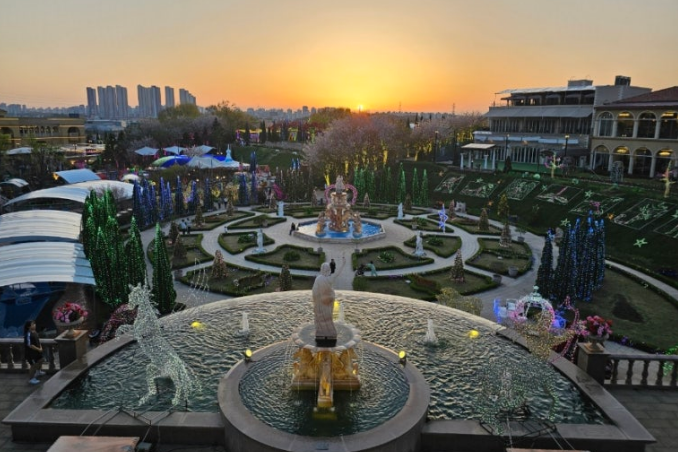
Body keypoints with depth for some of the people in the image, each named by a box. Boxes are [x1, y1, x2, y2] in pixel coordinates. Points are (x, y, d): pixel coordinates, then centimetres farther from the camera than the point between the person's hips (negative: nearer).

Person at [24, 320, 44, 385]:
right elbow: (30, 345, -29)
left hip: (36, 350, 10)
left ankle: (38, 372, 51)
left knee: (41, 360, 27)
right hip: (30, 352, -10)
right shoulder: (28, 334, -29)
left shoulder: (34, 332, 0)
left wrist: (40, 347, 0)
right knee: (34, 365, 0)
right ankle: (31, 379, 17)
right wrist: (38, 349, -21)